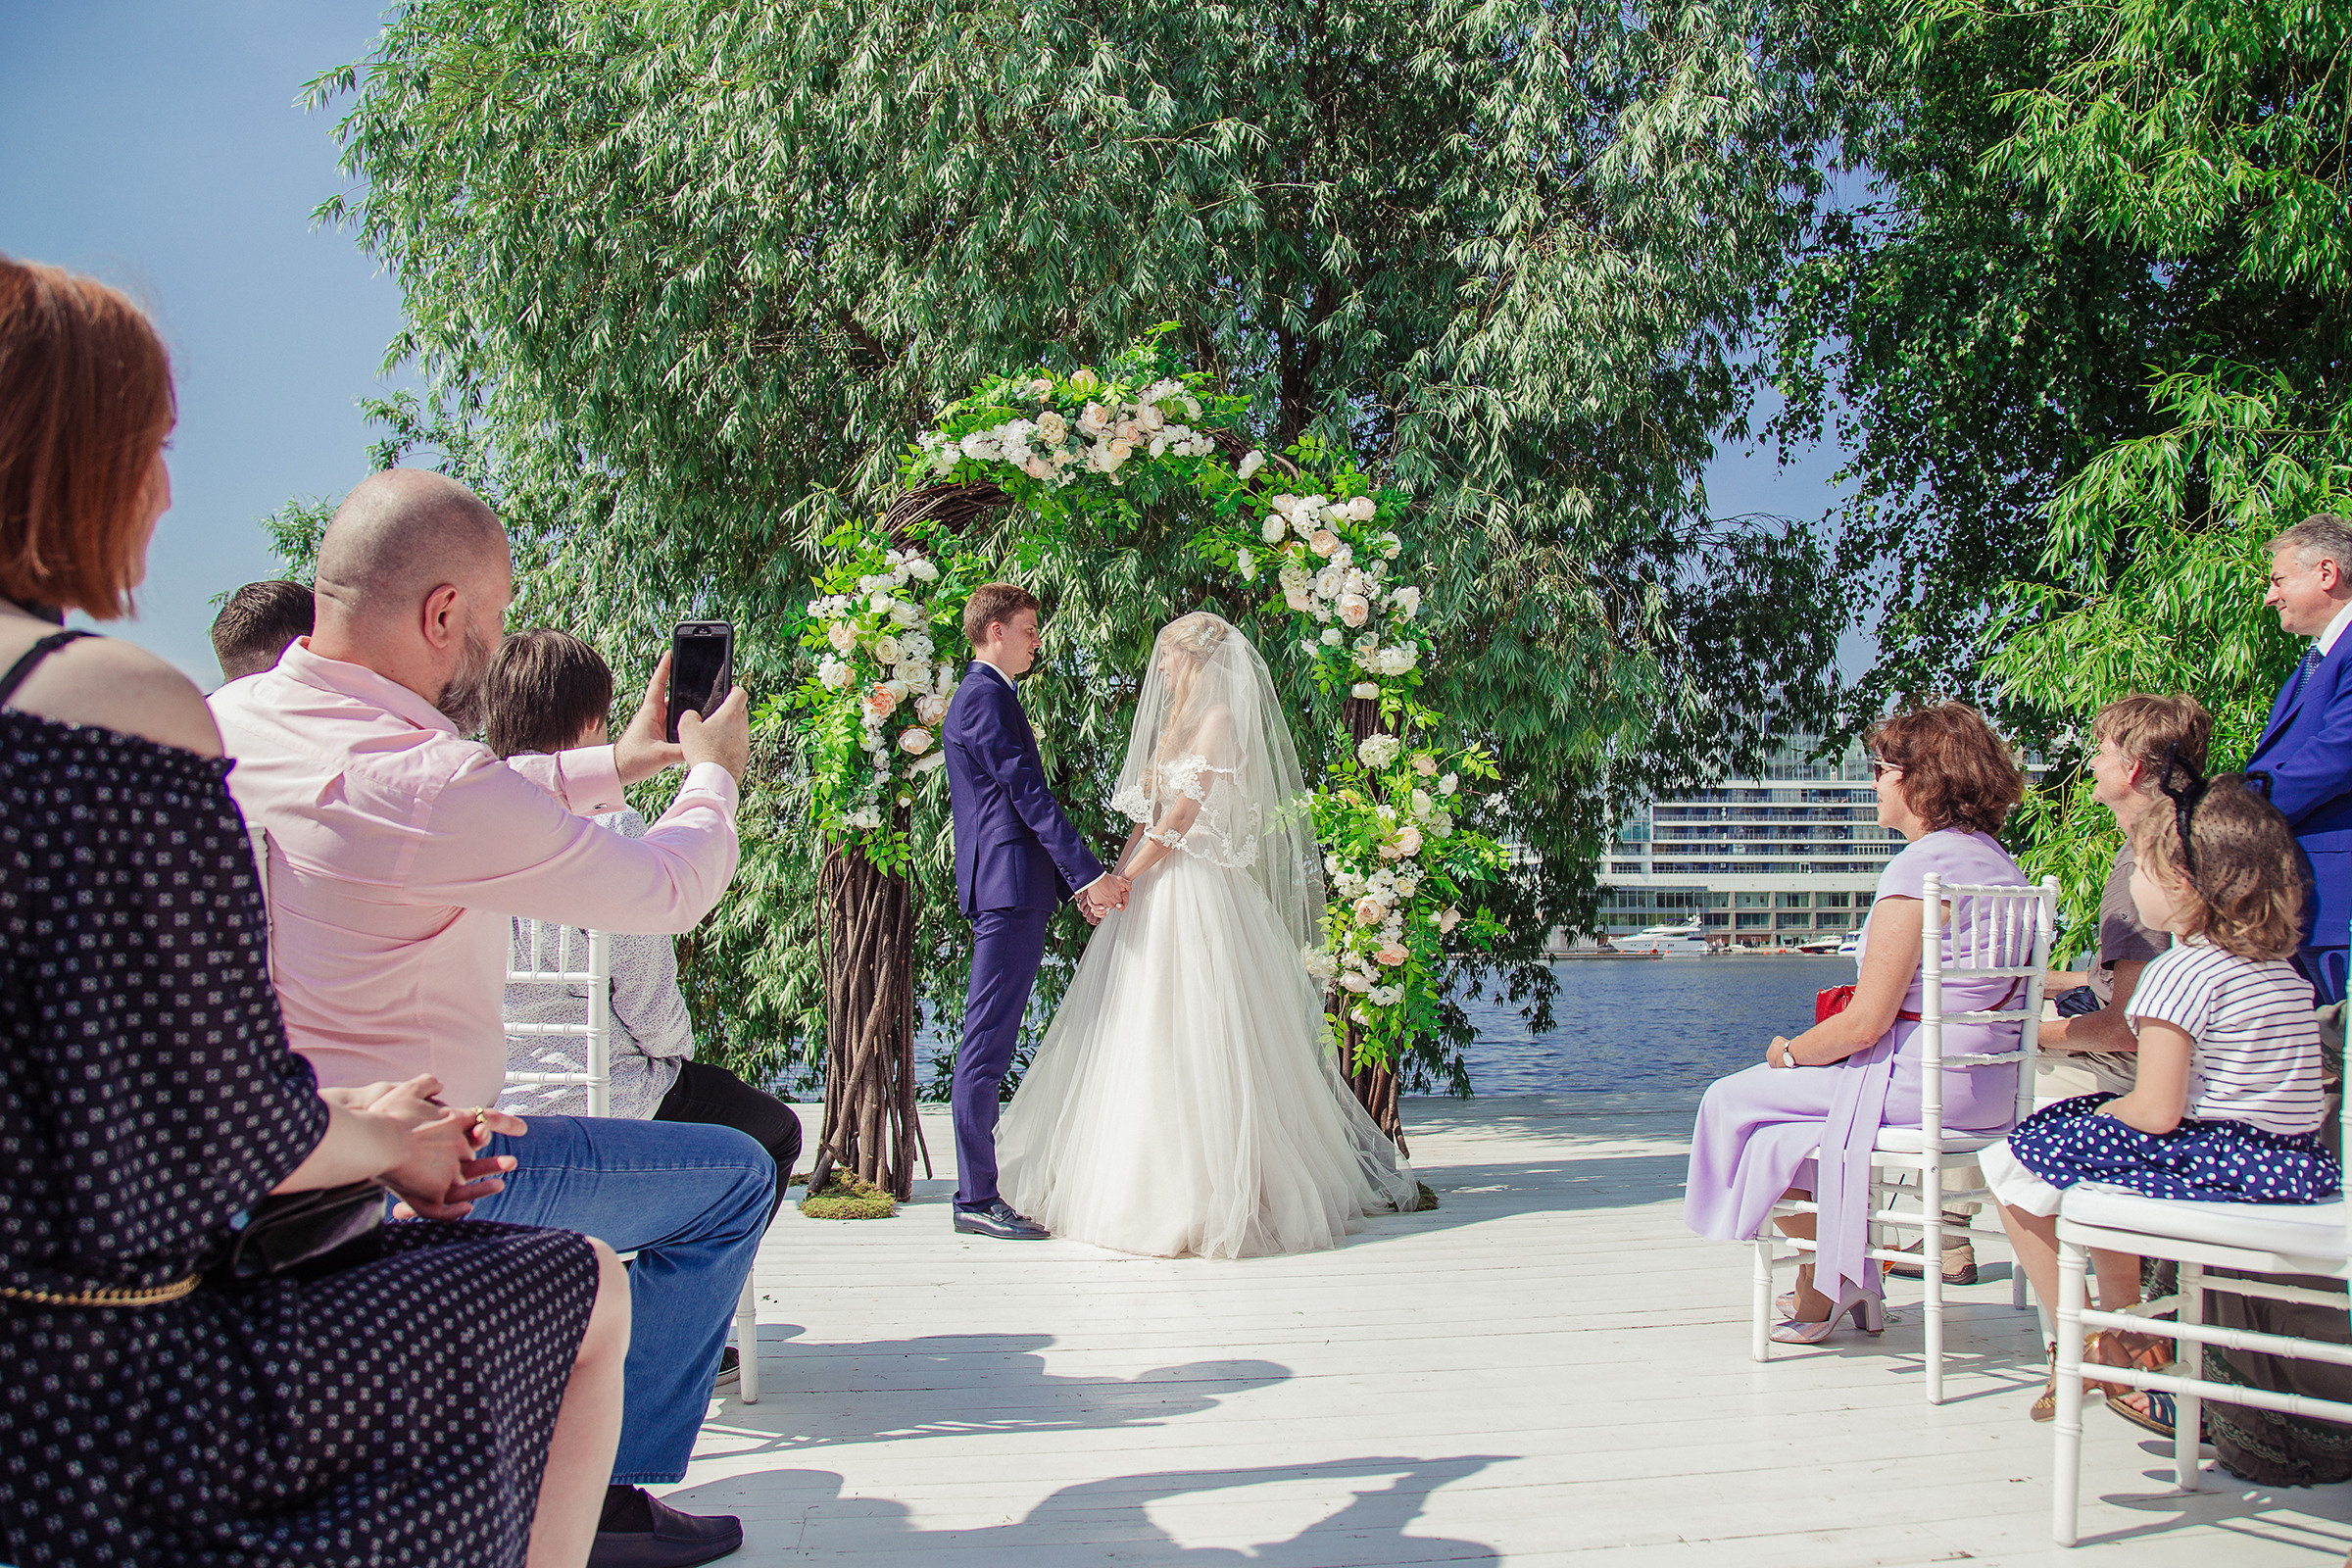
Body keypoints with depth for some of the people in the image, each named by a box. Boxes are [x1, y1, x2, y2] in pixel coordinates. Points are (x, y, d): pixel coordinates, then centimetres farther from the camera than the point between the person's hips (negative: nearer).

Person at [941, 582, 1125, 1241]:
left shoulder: (978, 695, 23)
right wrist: (1090, 874, -15)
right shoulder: (987, 697, -10)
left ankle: (979, 1191, 17)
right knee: (987, 1043, -8)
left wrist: (1075, 883, 20)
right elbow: (1029, 795, -16)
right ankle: (977, 1200, -5)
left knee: (990, 1042, 12)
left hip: (1003, 891, 11)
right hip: (1009, 887, -11)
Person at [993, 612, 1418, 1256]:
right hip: (1158, 895, 9)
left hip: (1200, 896, -9)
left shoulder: (1220, 720, -7)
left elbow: (1179, 820, -13)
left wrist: (1123, 881, -9)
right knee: (1143, 1041, 7)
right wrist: (1113, 878, 4)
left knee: (1193, 1040, -8)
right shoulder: (1180, 723, 19)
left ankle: (1212, 1195, -2)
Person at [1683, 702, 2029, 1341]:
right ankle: (1835, 1280, 26)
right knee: (1788, 1100, 27)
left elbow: (1866, 1022, -21)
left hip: (1916, 1083, -10)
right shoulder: (2001, 865, 10)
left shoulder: (1916, 869, -19)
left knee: (1734, 1099, 6)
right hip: (1990, 1087, 10)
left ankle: (1824, 1286, 15)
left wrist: (1792, 1051, -2)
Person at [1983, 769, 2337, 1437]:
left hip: (2216, 1159, -9)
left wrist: (2102, 1112, 3)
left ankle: (2086, 1346, 11)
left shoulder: (2180, 971, -17)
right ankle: (2129, 1329, 34)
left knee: (2014, 1165, 1)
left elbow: (2157, 1112, -20)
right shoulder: (2282, 968, 10)